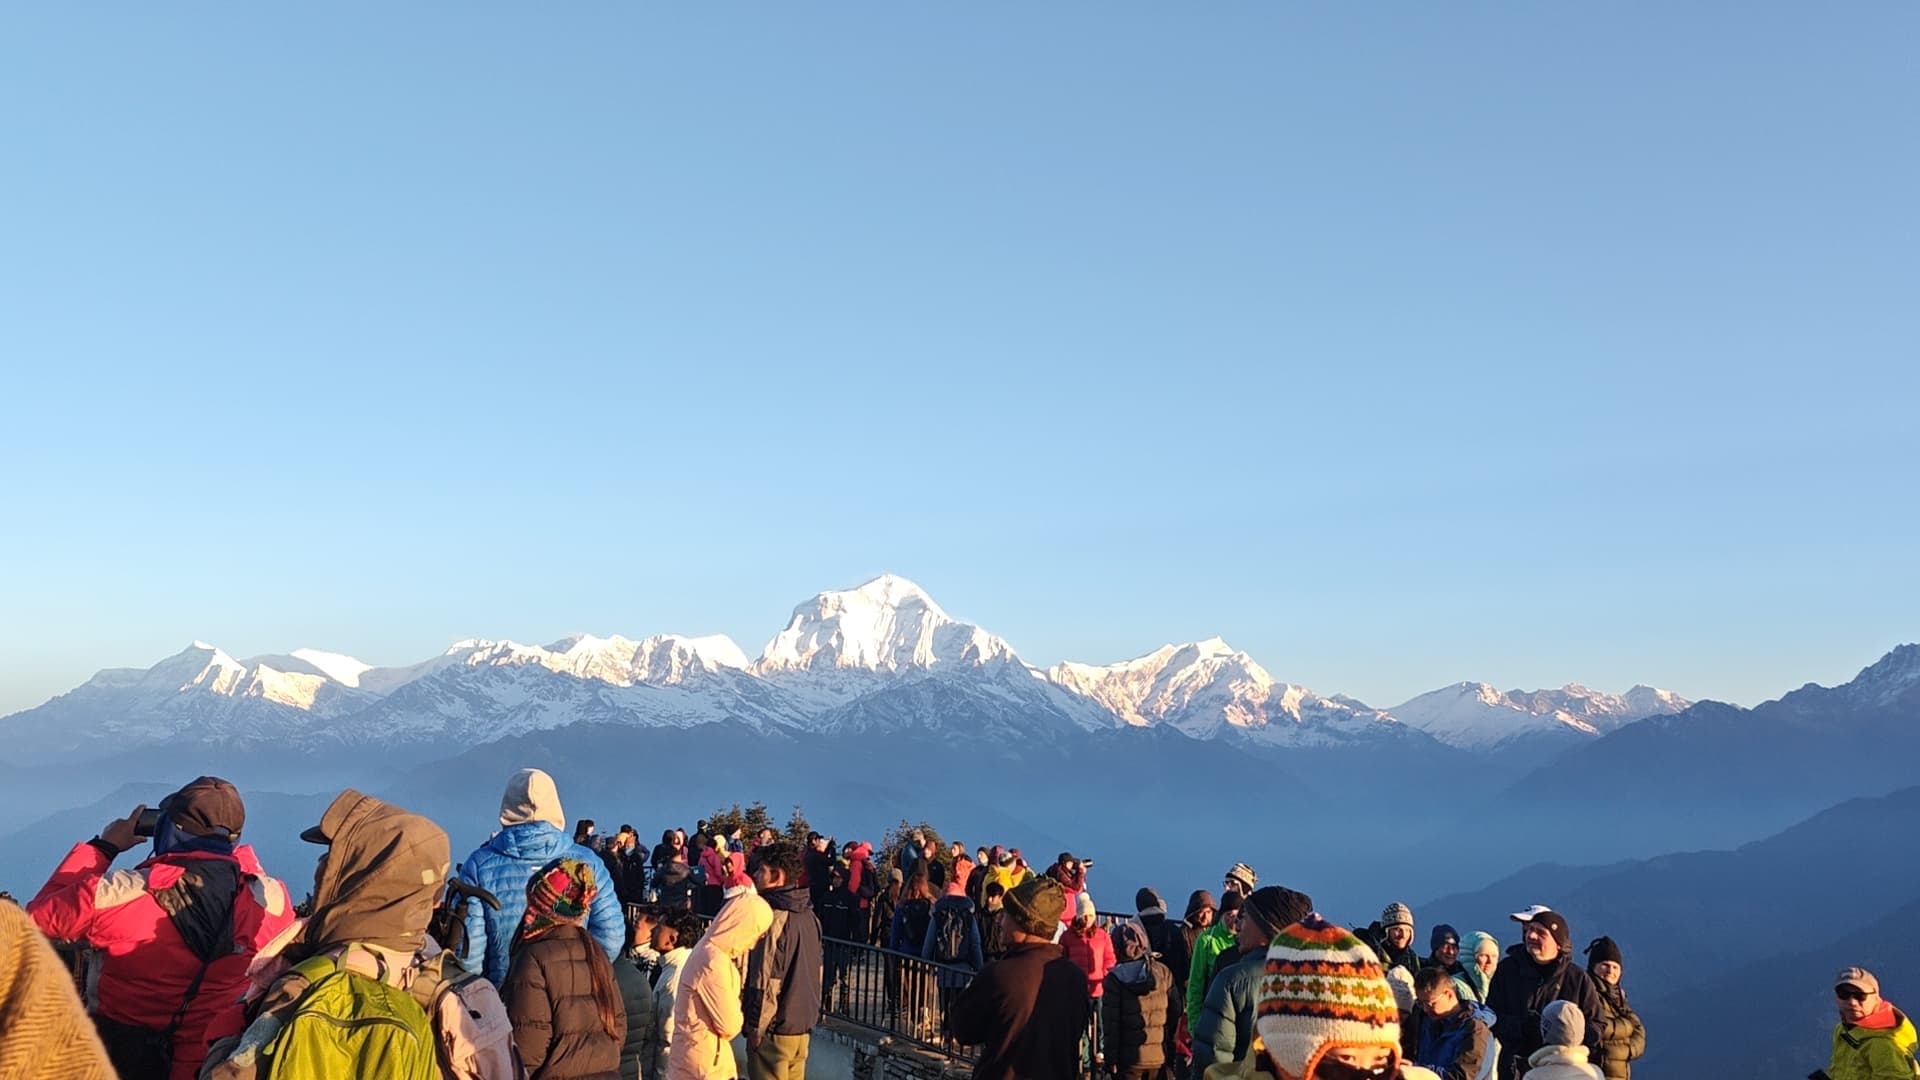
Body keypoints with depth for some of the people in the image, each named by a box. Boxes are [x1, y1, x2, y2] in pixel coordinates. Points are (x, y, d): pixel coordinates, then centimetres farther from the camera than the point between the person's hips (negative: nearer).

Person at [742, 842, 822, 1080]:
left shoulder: (774, 918, -17)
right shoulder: (808, 916, 8)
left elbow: (766, 981, -18)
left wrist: (756, 1028, -9)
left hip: (775, 1029, -8)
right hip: (803, 1028, 8)